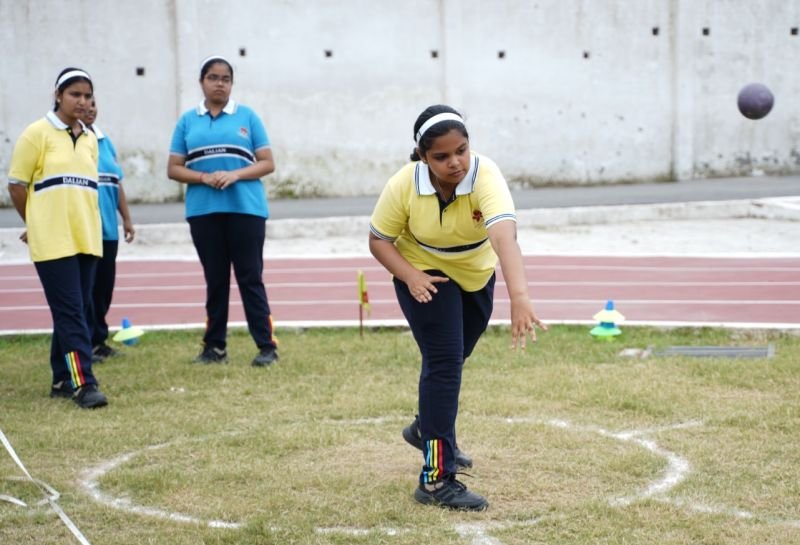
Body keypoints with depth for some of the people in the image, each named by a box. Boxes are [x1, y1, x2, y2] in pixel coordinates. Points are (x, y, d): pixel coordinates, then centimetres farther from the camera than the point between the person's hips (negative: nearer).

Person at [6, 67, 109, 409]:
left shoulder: (90, 139, 13)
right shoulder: (37, 133, -4)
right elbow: (16, 184, -2)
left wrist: (79, 222, 15)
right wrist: (36, 224, 7)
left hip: (87, 237, 6)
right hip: (53, 240, -6)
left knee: (79, 310, 8)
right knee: (70, 311, -10)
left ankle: (62, 379, 19)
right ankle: (82, 383, -11)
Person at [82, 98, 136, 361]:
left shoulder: (105, 141, 17)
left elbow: (117, 183, 21)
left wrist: (127, 219, 20)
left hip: (107, 228, 7)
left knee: (104, 285, 10)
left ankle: (98, 339, 19)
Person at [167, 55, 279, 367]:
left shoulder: (247, 117, 5)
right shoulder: (188, 121, 9)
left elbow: (267, 163, 3)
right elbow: (174, 169, 7)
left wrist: (235, 175, -14)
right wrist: (205, 178, -11)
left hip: (245, 208, -2)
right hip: (203, 211, 2)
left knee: (250, 278, -2)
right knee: (215, 280, 8)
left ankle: (267, 346, 0)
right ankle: (214, 347, 14)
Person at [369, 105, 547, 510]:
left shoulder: (485, 176, -36)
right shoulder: (403, 185, -29)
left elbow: (504, 236, -52)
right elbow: (379, 240, -14)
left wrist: (519, 297, -66)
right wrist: (410, 277, -31)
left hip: (477, 276, 3)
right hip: (426, 275, -2)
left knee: (454, 359, 22)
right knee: (443, 362, -17)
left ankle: (427, 428, 51)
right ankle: (436, 480, -13)